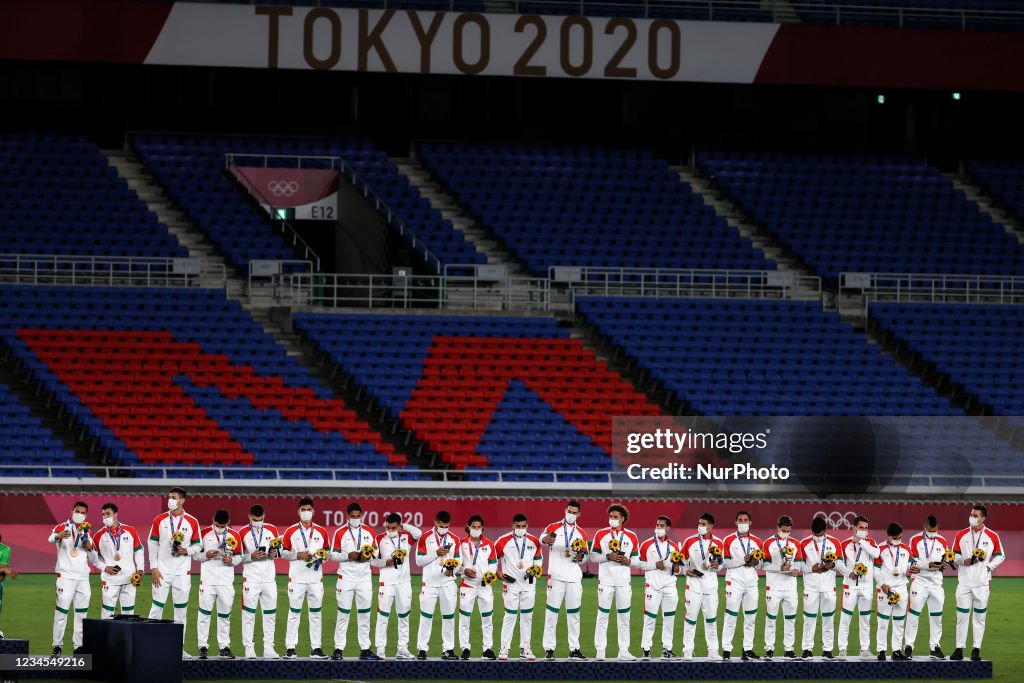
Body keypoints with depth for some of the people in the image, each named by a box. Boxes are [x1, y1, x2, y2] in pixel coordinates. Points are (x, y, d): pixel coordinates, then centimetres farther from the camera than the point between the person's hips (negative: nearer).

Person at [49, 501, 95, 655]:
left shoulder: (86, 530, 14)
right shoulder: (63, 527, -2)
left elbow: (89, 549, 0)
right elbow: (51, 538, -24)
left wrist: (84, 536, -20)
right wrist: (59, 536, -48)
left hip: (83, 577, 5)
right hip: (66, 575, -5)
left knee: (81, 612, 7)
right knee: (62, 611, -8)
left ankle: (79, 646, 13)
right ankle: (57, 646, -5)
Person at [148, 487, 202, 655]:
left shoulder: (192, 522, 3)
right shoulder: (160, 520, 3)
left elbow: (197, 546, 9)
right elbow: (153, 544, 4)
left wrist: (187, 551, -12)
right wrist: (154, 567, -4)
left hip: (182, 572, 1)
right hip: (162, 571, -1)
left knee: (181, 610, 4)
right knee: (157, 607, -4)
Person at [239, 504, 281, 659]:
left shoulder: (272, 530, 9)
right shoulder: (243, 533, 0)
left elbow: (280, 550, 17)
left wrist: (275, 554, -5)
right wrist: (251, 556, -17)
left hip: (269, 576, 3)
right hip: (251, 576, -3)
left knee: (270, 614, 4)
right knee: (249, 613, -5)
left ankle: (268, 648, 9)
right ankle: (249, 649, -4)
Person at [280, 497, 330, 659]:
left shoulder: (321, 532, 9)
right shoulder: (291, 532, 2)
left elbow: (327, 552, 16)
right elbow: (284, 553, 3)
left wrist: (322, 557, -6)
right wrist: (298, 555, -13)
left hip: (316, 577, 3)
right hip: (297, 577, -3)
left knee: (316, 613, 4)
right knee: (294, 613, -2)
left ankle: (316, 648, 8)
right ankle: (290, 648, -1)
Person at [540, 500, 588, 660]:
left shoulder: (581, 534, 14)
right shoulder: (554, 527, 1)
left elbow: (585, 556, 18)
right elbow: (544, 537, -20)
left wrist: (580, 557, -7)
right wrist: (546, 539, -45)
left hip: (574, 576, 4)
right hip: (556, 575, -4)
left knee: (574, 613, 6)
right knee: (552, 611, -5)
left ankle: (574, 648, 11)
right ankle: (549, 648, -4)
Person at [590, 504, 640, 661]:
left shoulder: (631, 537, 7)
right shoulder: (601, 535, 2)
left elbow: (636, 560, 10)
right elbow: (593, 556, 0)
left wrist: (628, 561, -12)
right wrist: (608, 557, -15)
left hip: (624, 581, 2)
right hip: (606, 581, -2)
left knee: (624, 617, 5)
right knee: (603, 615, -2)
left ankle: (623, 651, 9)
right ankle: (600, 651, 0)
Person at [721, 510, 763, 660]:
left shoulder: (757, 542, 11)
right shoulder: (729, 541, 1)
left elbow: (761, 563, 16)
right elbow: (725, 562, -5)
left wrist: (755, 563, -7)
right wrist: (743, 560, -15)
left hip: (752, 582, 4)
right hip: (735, 582, -4)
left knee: (750, 617, 5)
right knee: (731, 616, -6)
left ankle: (748, 649, 9)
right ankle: (726, 649, -5)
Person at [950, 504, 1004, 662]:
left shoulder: (992, 536, 1)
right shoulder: (961, 535, 5)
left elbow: (1000, 556, 10)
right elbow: (954, 555, 11)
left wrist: (989, 566, -5)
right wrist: (964, 561, -9)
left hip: (982, 582, -1)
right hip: (964, 582, 1)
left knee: (980, 618, 2)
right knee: (962, 617, 0)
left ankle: (976, 649, 7)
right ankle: (959, 649, 4)